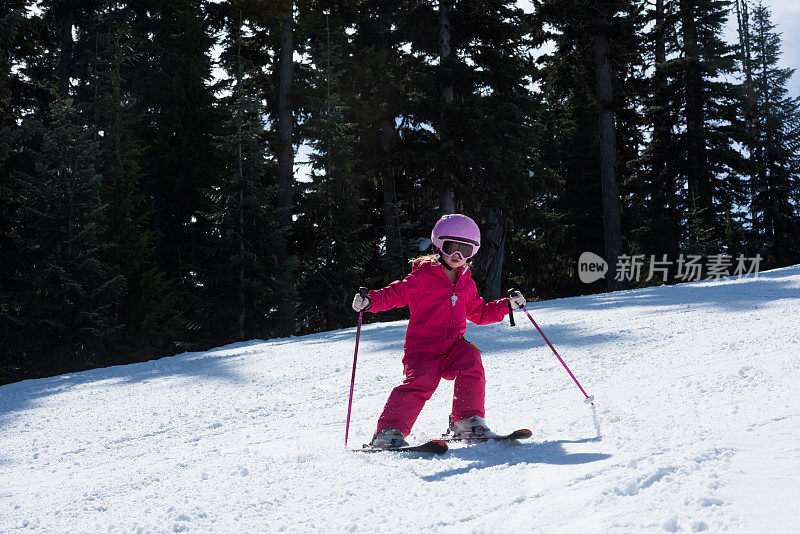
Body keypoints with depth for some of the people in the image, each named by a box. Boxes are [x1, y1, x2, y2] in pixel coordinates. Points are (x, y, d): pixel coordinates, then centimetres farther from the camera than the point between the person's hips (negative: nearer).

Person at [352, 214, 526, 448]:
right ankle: (389, 430, -20)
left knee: (471, 361, -24)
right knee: (422, 380, -28)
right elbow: (397, 292, -8)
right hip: (422, 347, -5)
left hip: (453, 346, 5)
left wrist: (507, 305, 20)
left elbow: (479, 313, 30)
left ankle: (467, 421, -14)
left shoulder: (466, 284, 18)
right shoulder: (423, 276, -1)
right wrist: (370, 301, -25)